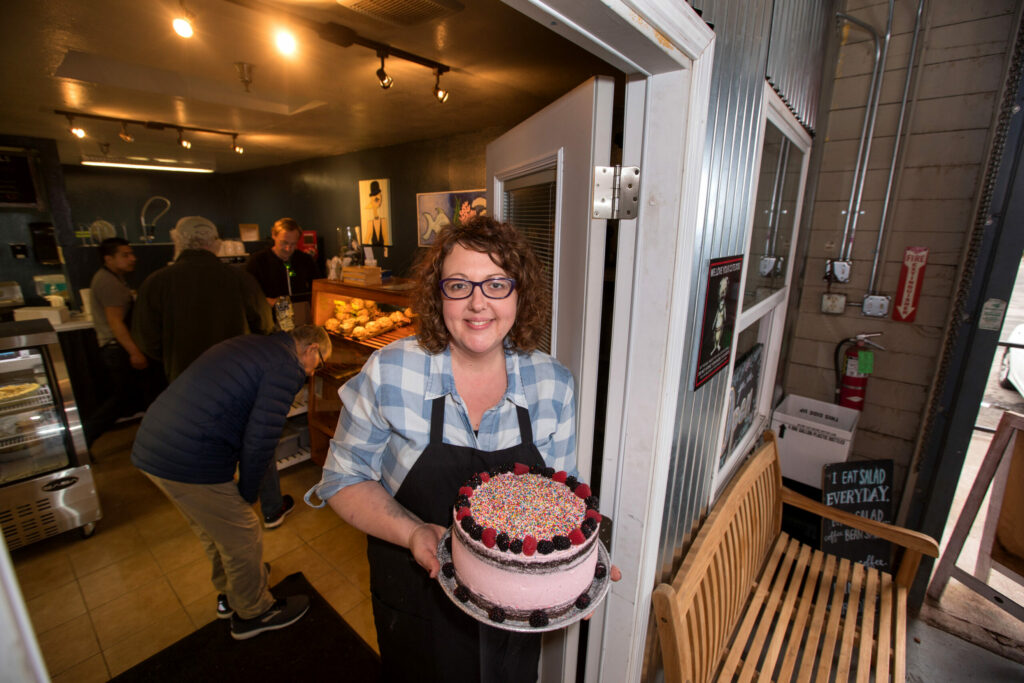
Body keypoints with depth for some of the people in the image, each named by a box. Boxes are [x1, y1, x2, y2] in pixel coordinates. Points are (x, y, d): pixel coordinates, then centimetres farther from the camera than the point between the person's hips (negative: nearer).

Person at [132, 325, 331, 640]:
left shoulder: (249, 343, 15)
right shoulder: (287, 366, -14)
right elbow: (260, 439, -20)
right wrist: (247, 490, -2)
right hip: (191, 463, -10)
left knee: (214, 529, 28)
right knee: (242, 539, 12)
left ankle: (230, 593, 50)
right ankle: (253, 613, 34)